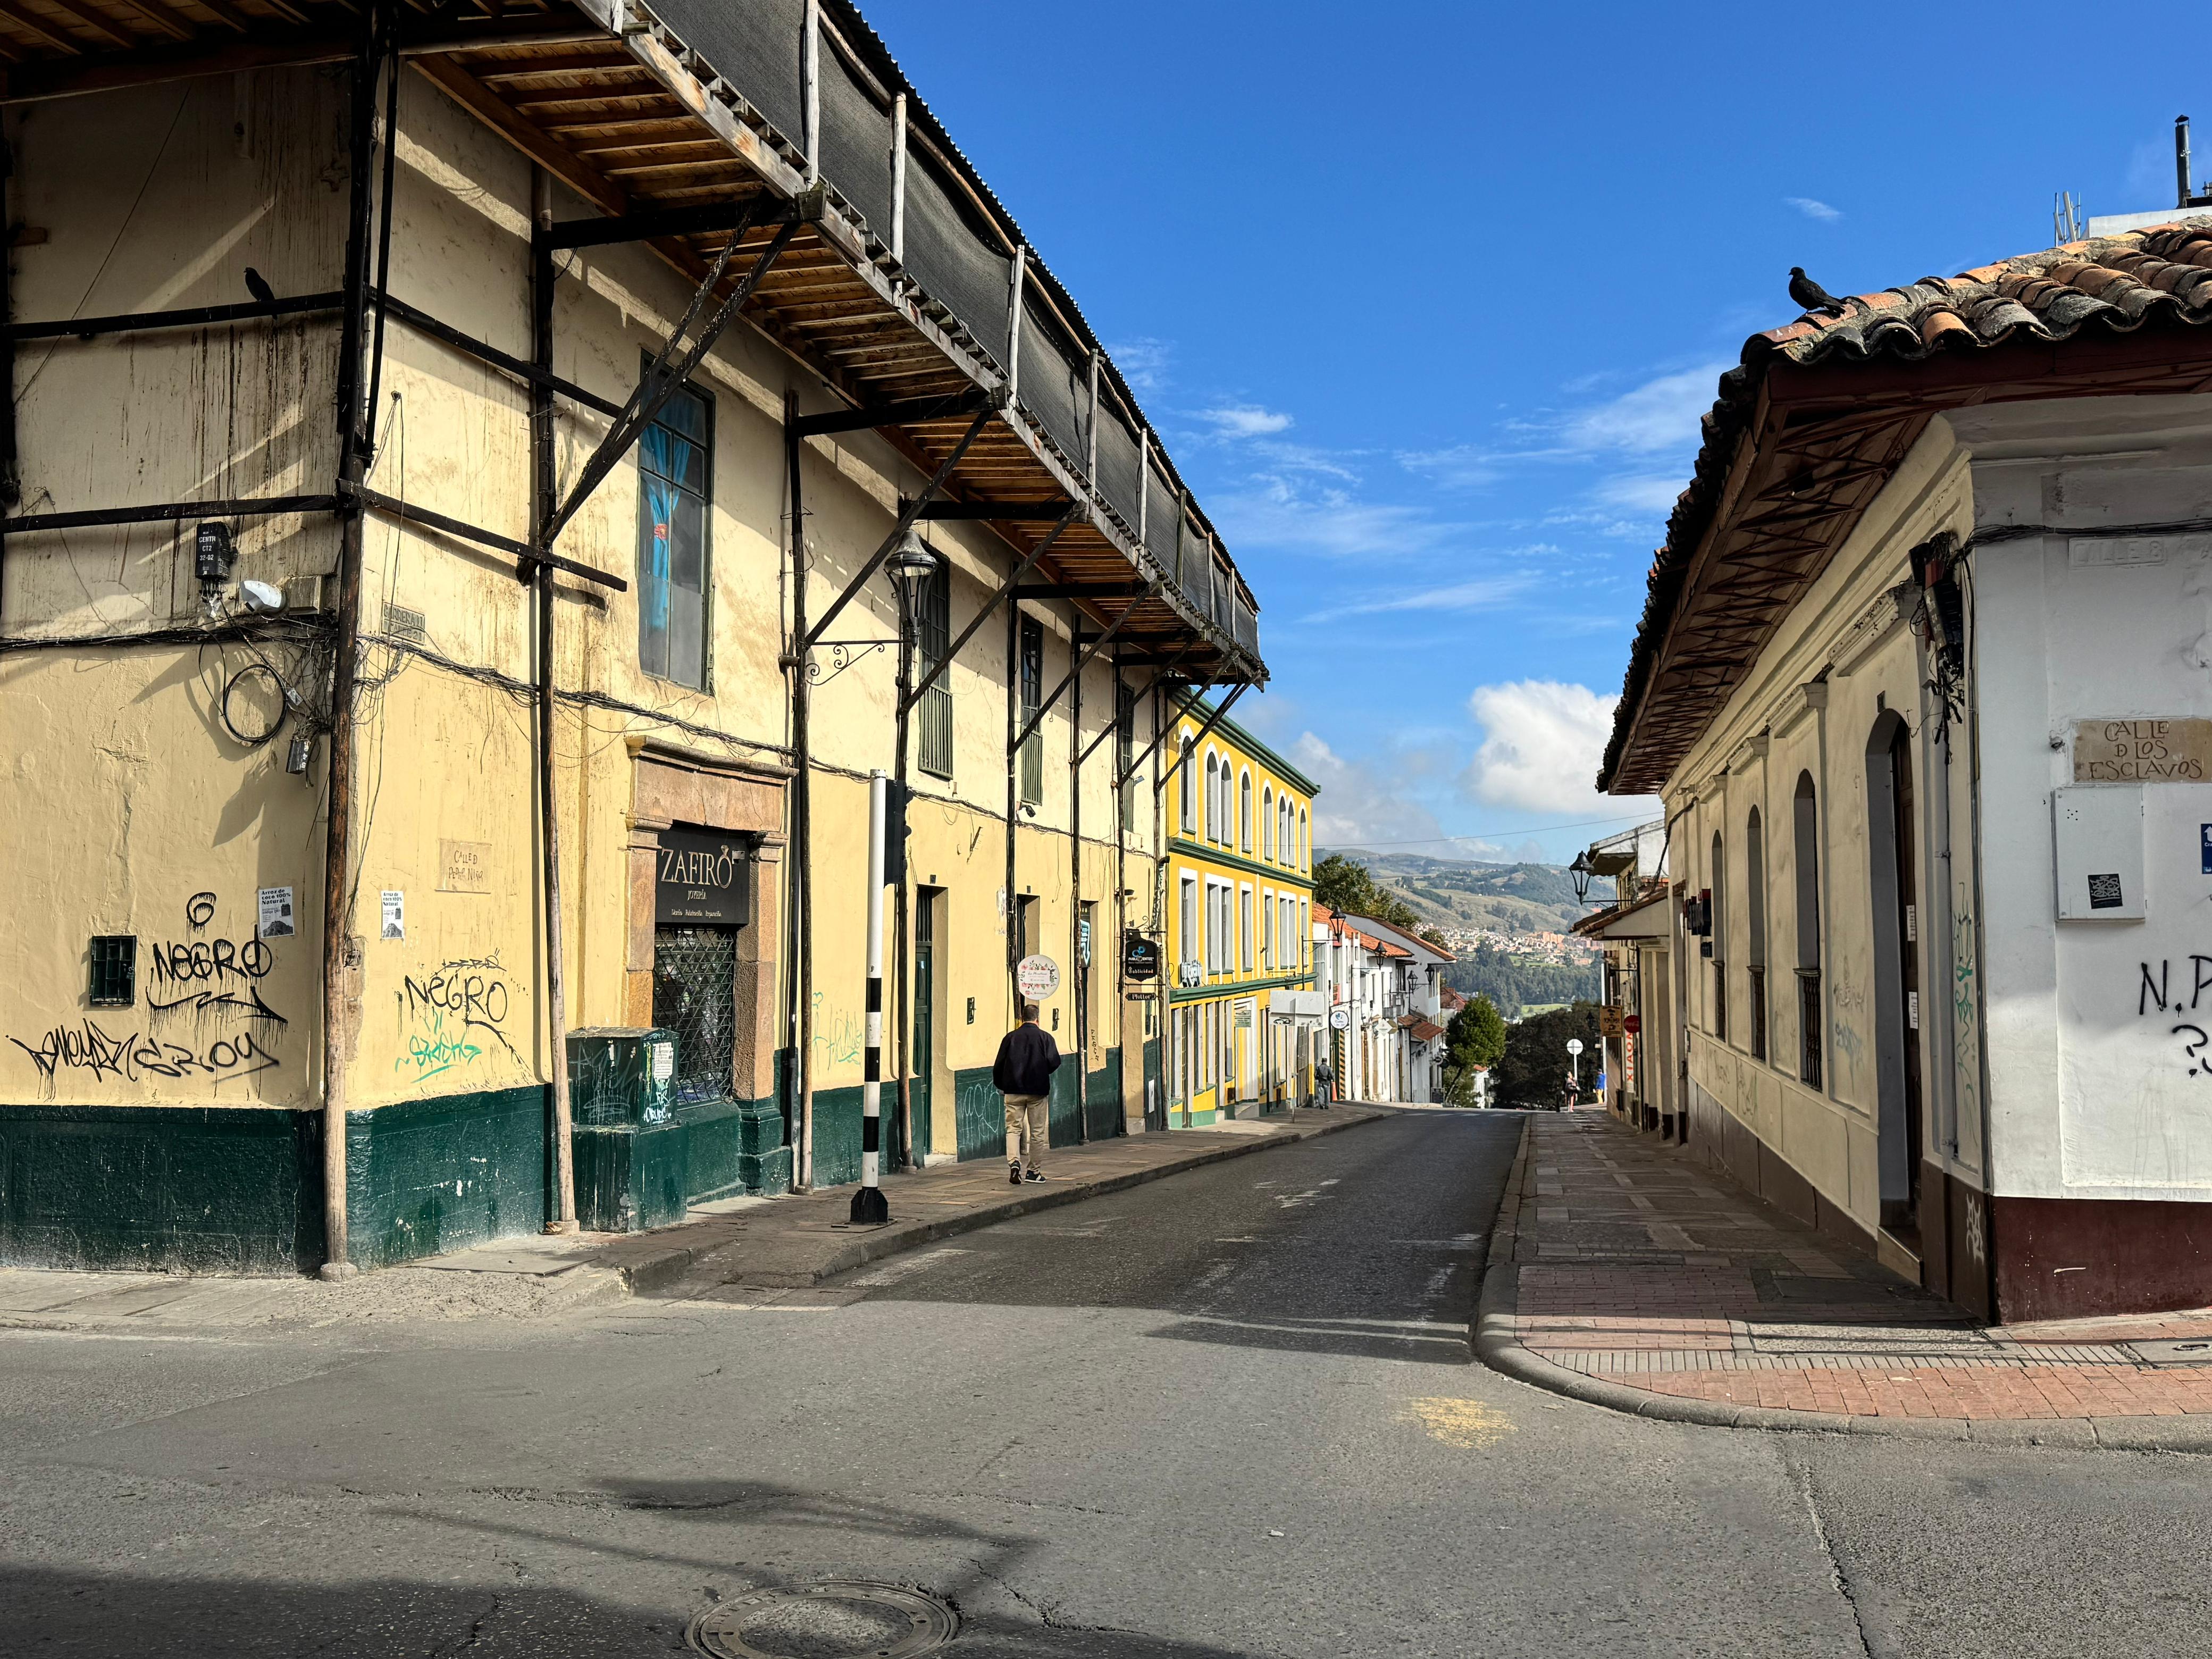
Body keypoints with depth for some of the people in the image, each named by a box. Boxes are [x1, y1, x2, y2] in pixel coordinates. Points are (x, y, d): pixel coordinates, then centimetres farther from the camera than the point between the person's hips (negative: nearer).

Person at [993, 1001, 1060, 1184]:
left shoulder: (1010, 1038, 3)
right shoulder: (1045, 1037, -3)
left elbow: (998, 1066, 3)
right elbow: (1054, 1062, -11)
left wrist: (1001, 1086, 19)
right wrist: (1043, 1072, 10)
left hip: (1014, 1091, 1)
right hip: (1038, 1090, -1)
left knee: (1014, 1128, 5)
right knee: (1037, 1131, 7)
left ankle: (1014, 1162, -16)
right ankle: (1034, 1171, 10)